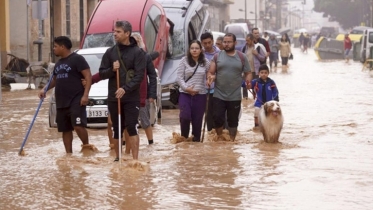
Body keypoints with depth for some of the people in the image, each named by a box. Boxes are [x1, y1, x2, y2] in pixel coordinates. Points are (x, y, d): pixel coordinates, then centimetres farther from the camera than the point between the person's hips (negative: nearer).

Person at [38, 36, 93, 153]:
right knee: (65, 129, 8)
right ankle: (69, 154, 13)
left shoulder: (77, 59, -7)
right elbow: (55, 80, 33)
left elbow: (88, 77, -11)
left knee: (78, 126, -19)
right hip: (61, 102, 8)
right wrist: (45, 90, 16)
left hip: (76, 100, -8)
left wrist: (85, 95, -20)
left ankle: (86, 145, 1)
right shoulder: (58, 63, 19)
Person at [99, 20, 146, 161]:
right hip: (113, 97, 4)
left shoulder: (137, 53, -3)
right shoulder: (110, 52, 9)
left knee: (131, 127, -11)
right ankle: (118, 158, 20)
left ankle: (135, 159, -11)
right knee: (117, 129, 9)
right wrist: (112, 70, -12)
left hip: (131, 98, -4)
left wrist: (126, 89, -22)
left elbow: (139, 75, -10)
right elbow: (102, 74, 9)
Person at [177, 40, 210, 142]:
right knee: (185, 116, -14)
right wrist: (186, 88, -13)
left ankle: (196, 139, 16)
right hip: (185, 94, -1)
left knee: (197, 119, 3)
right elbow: (179, 77, -1)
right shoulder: (184, 61, 1)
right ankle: (184, 137, 7)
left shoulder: (205, 62, 4)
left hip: (200, 94, 1)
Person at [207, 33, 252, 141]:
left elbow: (248, 73, 7)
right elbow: (210, 73, 3)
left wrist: (248, 80, -15)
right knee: (217, 118, -4)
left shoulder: (241, 57, 3)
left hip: (235, 97, 0)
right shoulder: (217, 56, 4)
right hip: (219, 95, 0)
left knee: (233, 120, 8)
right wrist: (210, 77, -21)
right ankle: (219, 136, 21)